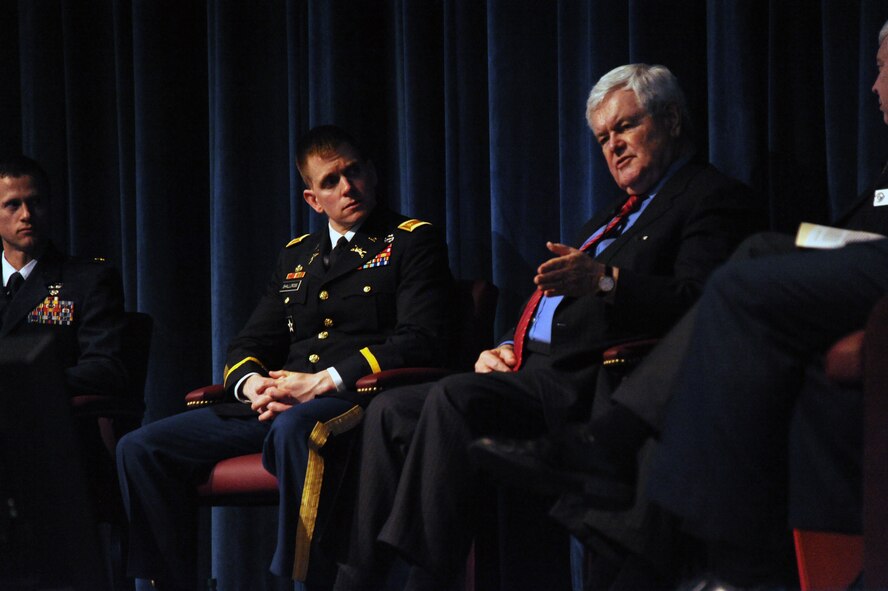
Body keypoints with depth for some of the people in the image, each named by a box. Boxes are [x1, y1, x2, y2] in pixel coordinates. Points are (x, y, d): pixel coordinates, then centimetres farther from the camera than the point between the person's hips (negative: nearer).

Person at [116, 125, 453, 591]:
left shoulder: (412, 242, 8)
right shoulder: (296, 255, 26)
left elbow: (420, 341, -7)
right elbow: (247, 345, 22)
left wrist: (323, 382, -16)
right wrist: (252, 385, -4)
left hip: (354, 399, -6)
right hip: (274, 407, 6)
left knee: (293, 428, -42)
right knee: (139, 448, -10)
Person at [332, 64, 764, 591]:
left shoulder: (715, 198, 1)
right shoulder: (616, 216, 31)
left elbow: (699, 299, -16)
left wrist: (605, 280, -29)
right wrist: (508, 349, 11)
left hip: (591, 384, -10)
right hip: (537, 369, 10)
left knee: (455, 398, -31)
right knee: (391, 411, -5)